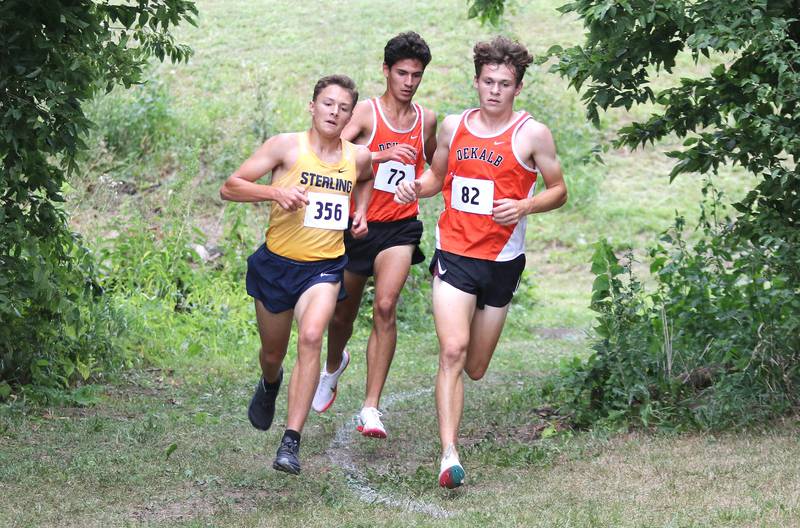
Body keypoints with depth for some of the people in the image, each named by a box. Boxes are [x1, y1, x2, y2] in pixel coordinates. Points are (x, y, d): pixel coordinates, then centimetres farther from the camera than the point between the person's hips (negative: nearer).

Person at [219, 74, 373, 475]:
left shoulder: (358, 157, 2)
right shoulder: (287, 146, -9)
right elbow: (229, 188, -10)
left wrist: (361, 211, 10)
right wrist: (275, 192, -25)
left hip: (324, 267, 1)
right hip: (277, 264, 0)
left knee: (310, 338, -25)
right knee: (273, 352, 15)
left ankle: (292, 442, -25)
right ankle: (270, 384, 56)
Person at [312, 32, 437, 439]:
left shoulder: (426, 120, 7)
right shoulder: (365, 112, -7)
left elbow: (437, 166, 27)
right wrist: (383, 153, -32)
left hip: (400, 226, 1)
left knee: (385, 306, -21)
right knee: (343, 313, 13)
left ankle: (371, 408, -21)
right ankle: (335, 364, 50)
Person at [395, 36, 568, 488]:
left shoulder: (532, 134, -4)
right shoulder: (454, 126, 5)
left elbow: (559, 191, 1)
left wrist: (524, 206, -18)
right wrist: (416, 187, -2)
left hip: (502, 262, -1)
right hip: (454, 255, 1)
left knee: (475, 369, 11)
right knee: (452, 351, -19)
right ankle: (449, 455, -22)